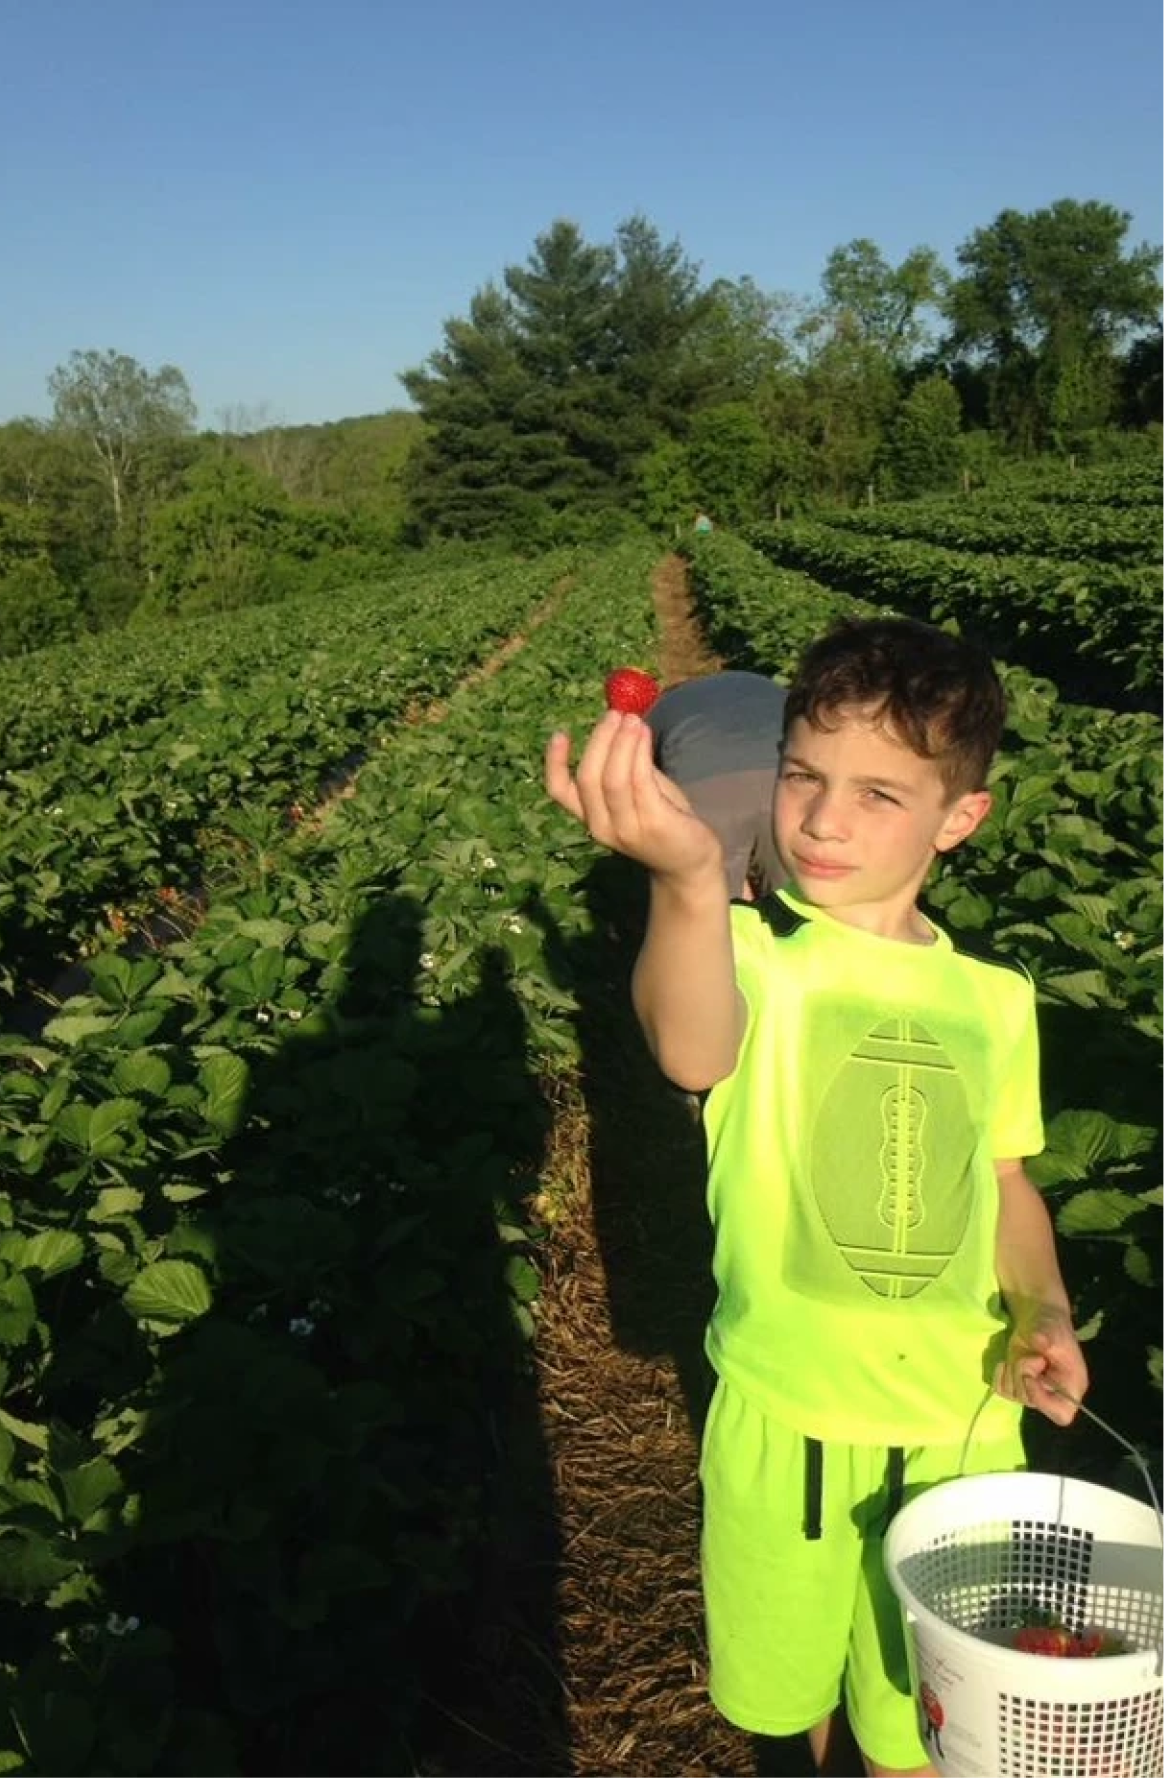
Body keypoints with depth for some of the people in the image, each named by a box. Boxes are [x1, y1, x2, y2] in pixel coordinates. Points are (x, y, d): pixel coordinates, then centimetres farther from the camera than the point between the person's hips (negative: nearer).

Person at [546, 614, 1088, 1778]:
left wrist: (1043, 1312, -6)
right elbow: (694, 1053, -40)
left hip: (962, 1424, 2)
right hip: (785, 1418, -2)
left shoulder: (995, 1000, -2)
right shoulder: (753, 951, -15)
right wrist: (690, 878, -59)